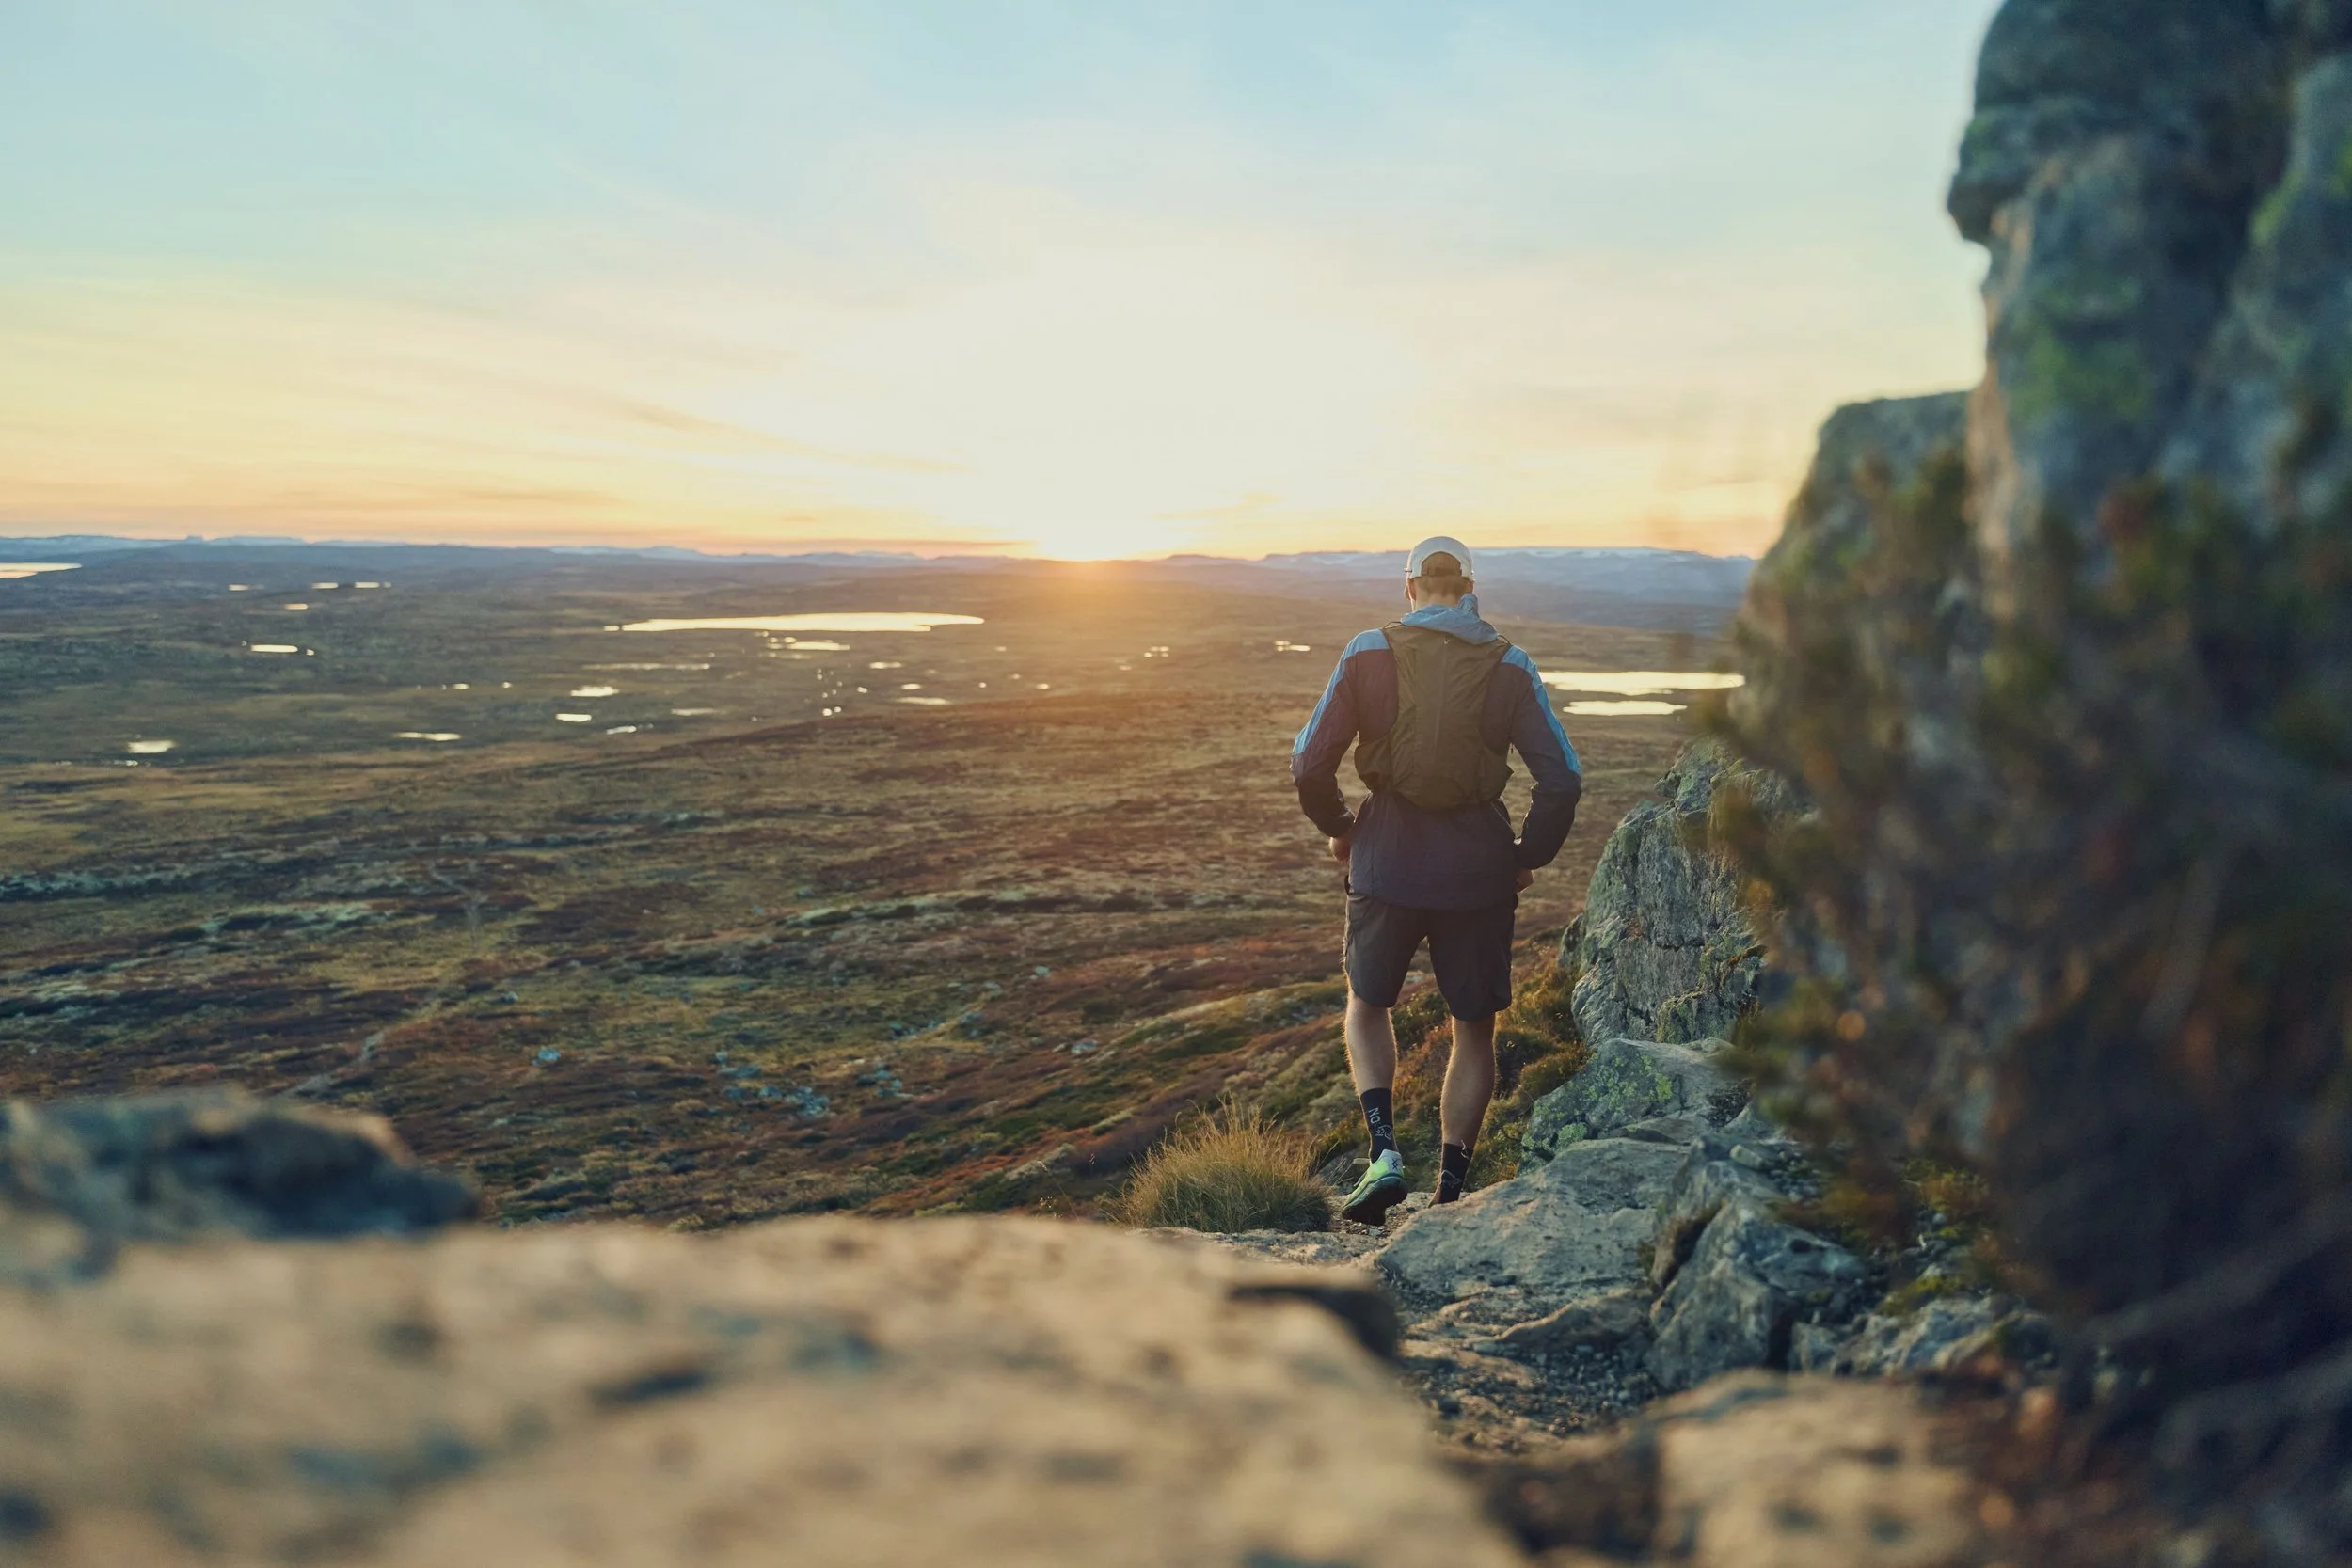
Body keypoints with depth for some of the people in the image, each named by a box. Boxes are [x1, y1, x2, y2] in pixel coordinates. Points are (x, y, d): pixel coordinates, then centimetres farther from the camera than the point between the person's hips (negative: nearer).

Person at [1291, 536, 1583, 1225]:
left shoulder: (1368, 654, -4)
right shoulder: (1510, 667, -2)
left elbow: (1310, 765, -5)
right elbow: (1562, 779, -6)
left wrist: (1338, 828, 13)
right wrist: (1530, 855, 9)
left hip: (1387, 864, 0)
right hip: (1478, 872, 1)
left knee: (1368, 1007, 22)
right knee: (1473, 1032, 16)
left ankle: (1384, 1149, 4)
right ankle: (1449, 1190, 16)